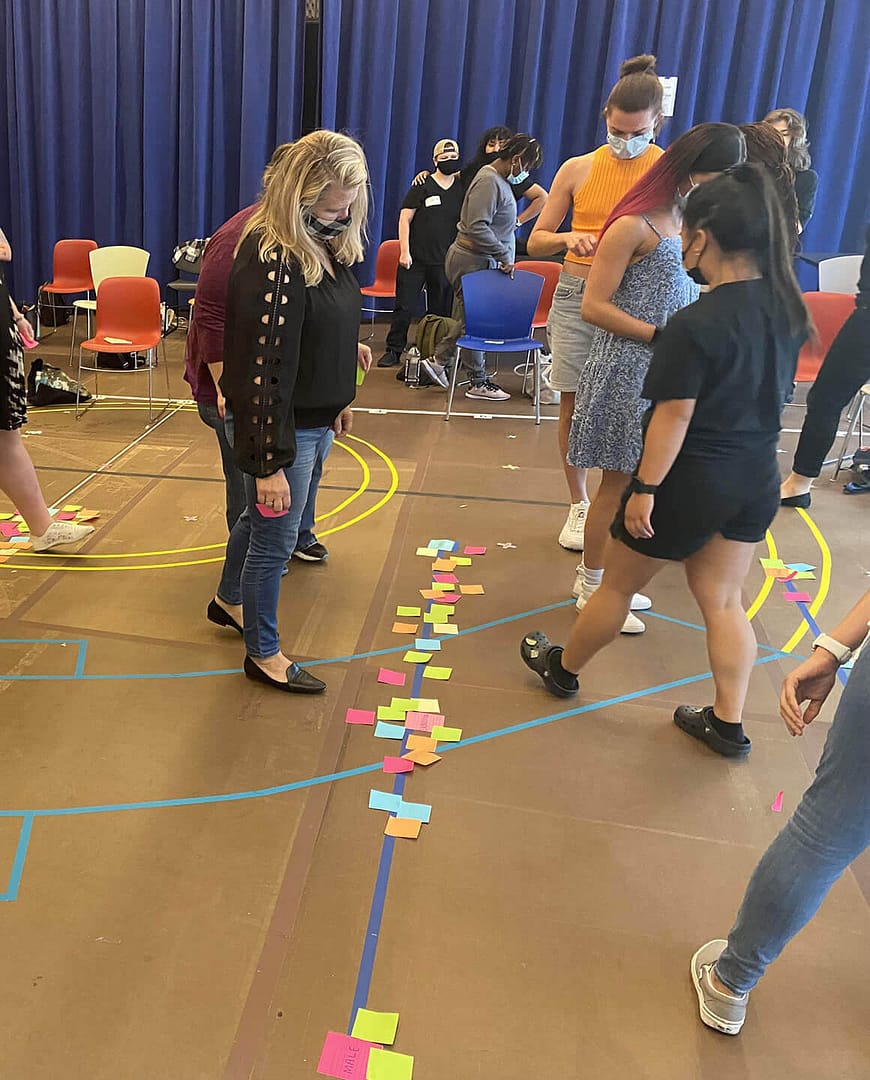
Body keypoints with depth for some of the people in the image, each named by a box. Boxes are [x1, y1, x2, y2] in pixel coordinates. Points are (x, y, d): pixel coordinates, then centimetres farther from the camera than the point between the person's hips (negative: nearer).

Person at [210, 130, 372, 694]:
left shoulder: (325, 243, 4)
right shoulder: (271, 261, -25)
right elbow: (262, 368, -26)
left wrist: (338, 399, 23)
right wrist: (269, 461, -24)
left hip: (316, 419, 9)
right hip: (280, 427, -9)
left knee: (260, 518, 26)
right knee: (275, 540, 7)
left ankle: (229, 600, 50)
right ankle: (264, 653, 28)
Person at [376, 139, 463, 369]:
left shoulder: (462, 188, 8)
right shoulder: (423, 186, -1)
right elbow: (404, 219, -3)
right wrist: (404, 252, -11)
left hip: (445, 261, 3)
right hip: (415, 259, -3)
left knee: (441, 311, 6)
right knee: (405, 307, 0)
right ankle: (393, 350, 9)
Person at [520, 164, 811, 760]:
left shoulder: (696, 325, -24)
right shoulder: (789, 308, -1)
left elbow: (673, 417, -22)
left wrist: (645, 489, -15)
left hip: (692, 481, -7)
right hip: (757, 479, 7)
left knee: (618, 586, 13)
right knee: (723, 599, 17)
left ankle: (562, 668, 35)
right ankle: (728, 723, 22)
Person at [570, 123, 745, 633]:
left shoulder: (691, 220, 11)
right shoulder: (634, 226, -13)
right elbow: (594, 307, -16)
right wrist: (661, 336, -18)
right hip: (628, 371, -7)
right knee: (619, 481, 1)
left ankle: (602, 576, 26)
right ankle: (593, 588, 17)